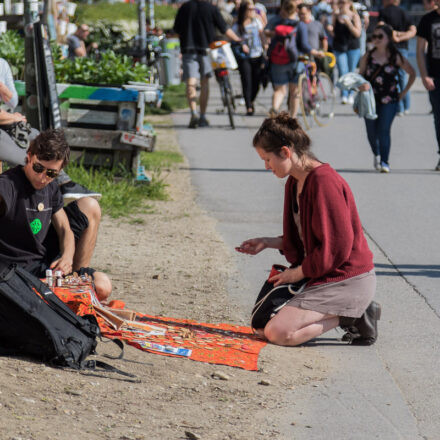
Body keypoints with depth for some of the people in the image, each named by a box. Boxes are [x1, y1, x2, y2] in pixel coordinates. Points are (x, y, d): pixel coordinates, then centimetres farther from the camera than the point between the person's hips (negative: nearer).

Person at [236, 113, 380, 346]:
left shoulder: (323, 182, -21)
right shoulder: (294, 183, 10)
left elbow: (336, 247, -23)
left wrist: (298, 273, -13)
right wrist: (267, 243, 9)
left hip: (347, 281, -10)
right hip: (318, 274, 10)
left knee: (278, 333, -21)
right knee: (261, 325, 10)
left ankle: (351, 317, -5)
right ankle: (350, 310, 9)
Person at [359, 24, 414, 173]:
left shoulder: (396, 57, -1)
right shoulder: (368, 57, 3)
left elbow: (412, 73, 9)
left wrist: (403, 92, 6)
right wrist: (361, 86, -18)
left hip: (389, 100, -2)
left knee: (384, 130, -13)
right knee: (371, 131, 7)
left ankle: (384, 162, -8)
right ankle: (376, 155, 35)